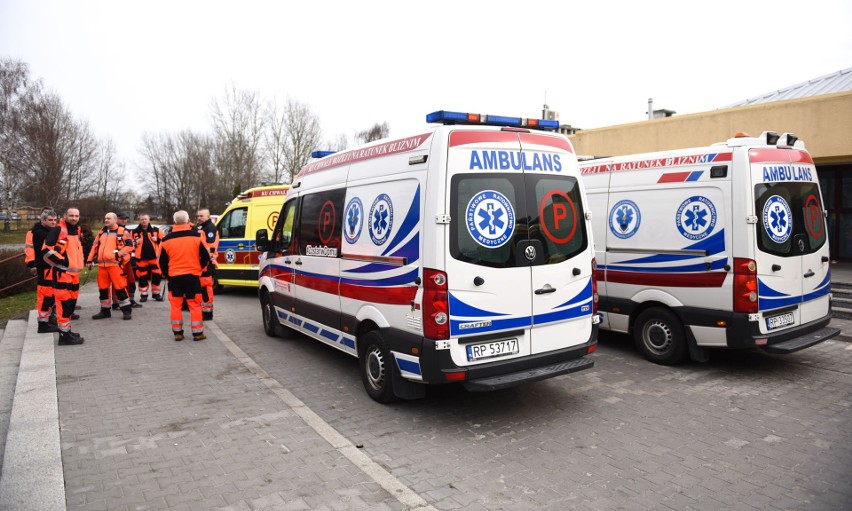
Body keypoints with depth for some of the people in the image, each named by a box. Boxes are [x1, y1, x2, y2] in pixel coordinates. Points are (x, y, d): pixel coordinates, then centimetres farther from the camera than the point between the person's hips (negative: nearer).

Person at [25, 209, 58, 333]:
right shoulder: (35, 232, -8)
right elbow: (29, 248, -14)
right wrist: (32, 264, -20)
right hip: (44, 268, -9)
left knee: (52, 294, 16)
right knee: (45, 295, -10)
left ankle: (48, 318, 29)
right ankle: (43, 324, -6)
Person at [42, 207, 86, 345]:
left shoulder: (76, 231, 17)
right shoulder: (58, 230, -10)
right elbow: (47, 249, -16)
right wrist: (61, 261, -16)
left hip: (74, 272, 9)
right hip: (62, 272, -9)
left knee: (72, 300, 14)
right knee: (64, 301, -10)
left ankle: (66, 329, 26)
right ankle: (64, 334, -8)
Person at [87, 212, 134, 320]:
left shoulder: (122, 231, 0)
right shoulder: (101, 232, 20)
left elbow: (129, 245, -6)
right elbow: (95, 246, 23)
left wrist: (119, 253, -17)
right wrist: (90, 259, 18)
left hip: (115, 264, -7)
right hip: (102, 265, 7)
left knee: (120, 287, -8)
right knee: (103, 288, 11)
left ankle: (127, 310, 0)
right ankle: (105, 311, 21)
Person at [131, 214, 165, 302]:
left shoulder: (156, 230, 6)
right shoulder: (134, 232, 8)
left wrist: (157, 240, -11)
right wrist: (135, 243, -8)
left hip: (154, 258, 0)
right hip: (141, 259, 1)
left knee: (157, 276, 1)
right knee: (142, 277, 4)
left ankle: (156, 294, 16)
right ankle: (143, 295, 16)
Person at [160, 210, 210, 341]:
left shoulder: (167, 239, 0)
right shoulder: (196, 237, -6)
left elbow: (162, 262, 7)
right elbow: (205, 257, -2)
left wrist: (166, 274, 22)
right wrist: (200, 267, 16)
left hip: (174, 276, 1)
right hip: (193, 276, -1)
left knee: (176, 305, 10)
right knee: (195, 304, 5)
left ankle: (178, 333, 14)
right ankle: (198, 333, 6)